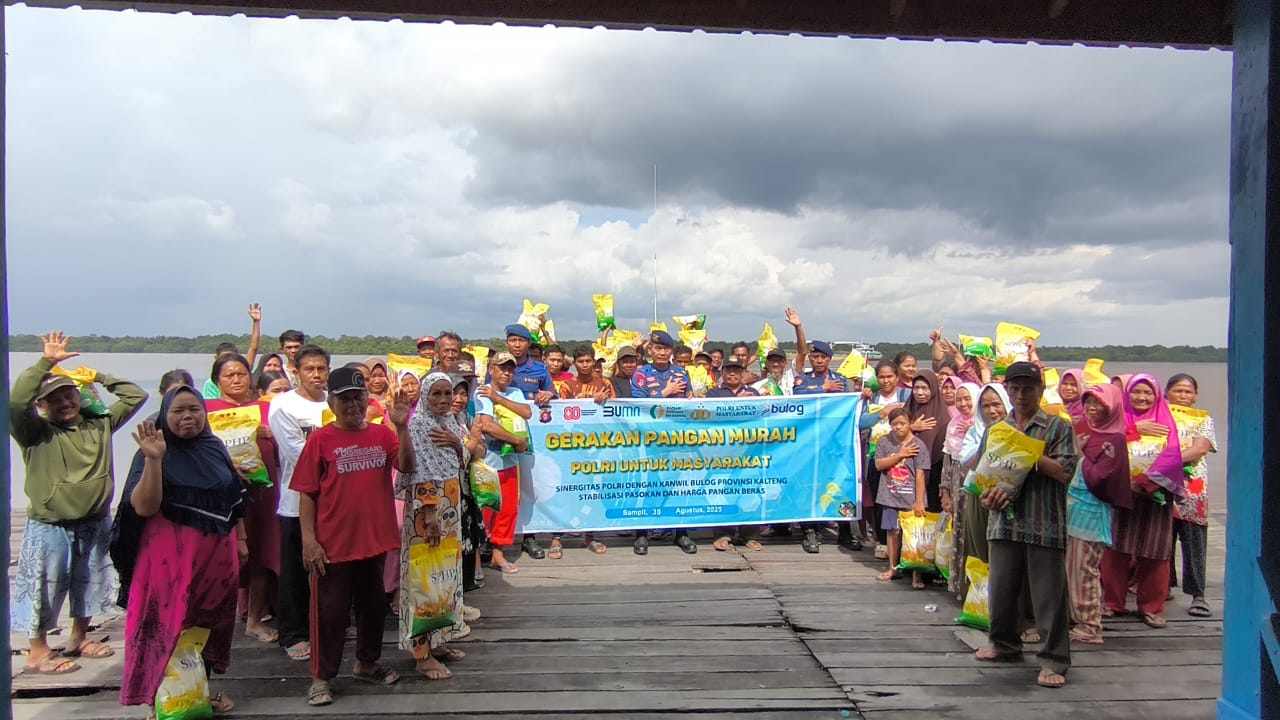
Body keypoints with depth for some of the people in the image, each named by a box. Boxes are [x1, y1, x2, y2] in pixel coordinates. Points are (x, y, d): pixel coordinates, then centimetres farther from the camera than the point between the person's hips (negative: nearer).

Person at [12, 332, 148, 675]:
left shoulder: (99, 426, 3)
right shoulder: (36, 433, -9)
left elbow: (135, 395, 6)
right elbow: (15, 402, -28)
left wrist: (99, 376, 3)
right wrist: (46, 362, -26)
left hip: (95, 524, 5)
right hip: (50, 528, -5)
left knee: (89, 585, 19)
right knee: (45, 589, 6)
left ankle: (78, 639, 38)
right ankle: (38, 653, 23)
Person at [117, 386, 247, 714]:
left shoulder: (216, 448, 7)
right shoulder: (153, 453, -7)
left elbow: (234, 500, 15)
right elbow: (143, 507, -18)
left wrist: (241, 539, 13)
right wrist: (154, 459, -27)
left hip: (218, 551, 5)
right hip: (172, 553, -5)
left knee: (210, 620, 14)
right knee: (172, 621, 1)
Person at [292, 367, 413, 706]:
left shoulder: (382, 434, 3)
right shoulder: (320, 439, -7)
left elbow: (408, 467, -11)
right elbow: (306, 493, -7)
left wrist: (402, 428, -22)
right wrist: (308, 538, -12)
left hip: (375, 540, 4)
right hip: (333, 544, -4)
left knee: (373, 606, 18)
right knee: (330, 612, 7)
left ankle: (367, 663, 36)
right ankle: (321, 677, 22)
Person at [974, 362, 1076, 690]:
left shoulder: (1058, 427, 0)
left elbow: (1065, 472, -9)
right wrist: (988, 492, -9)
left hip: (1044, 524, -4)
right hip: (1004, 521, 4)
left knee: (1049, 594, 1)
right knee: (1001, 589, 14)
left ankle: (1054, 660, 11)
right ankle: (1005, 644, 32)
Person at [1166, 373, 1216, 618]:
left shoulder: (1203, 420, 7)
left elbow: (1200, 448, -8)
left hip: (1192, 490, -1)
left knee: (1194, 542, -2)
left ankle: (1198, 595, 3)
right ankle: (1163, 585, 19)